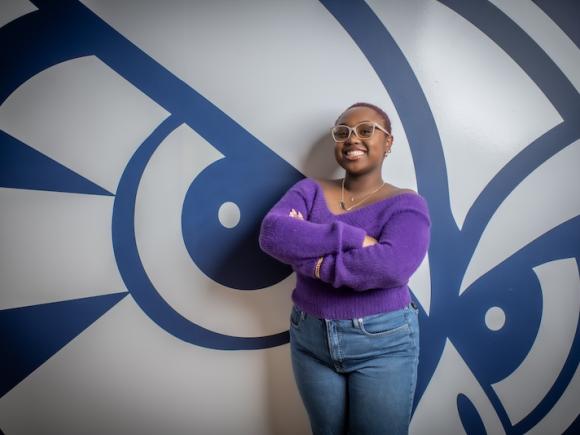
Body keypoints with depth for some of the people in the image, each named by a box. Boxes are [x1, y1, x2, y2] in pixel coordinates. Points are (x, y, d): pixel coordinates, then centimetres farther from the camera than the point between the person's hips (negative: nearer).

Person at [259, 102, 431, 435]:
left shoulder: (406, 204, -8)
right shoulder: (310, 191, 1)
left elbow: (391, 266, -27)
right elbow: (272, 233, -18)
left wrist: (311, 260, -21)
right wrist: (352, 237, -24)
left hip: (383, 343, -3)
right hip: (310, 338, 3)